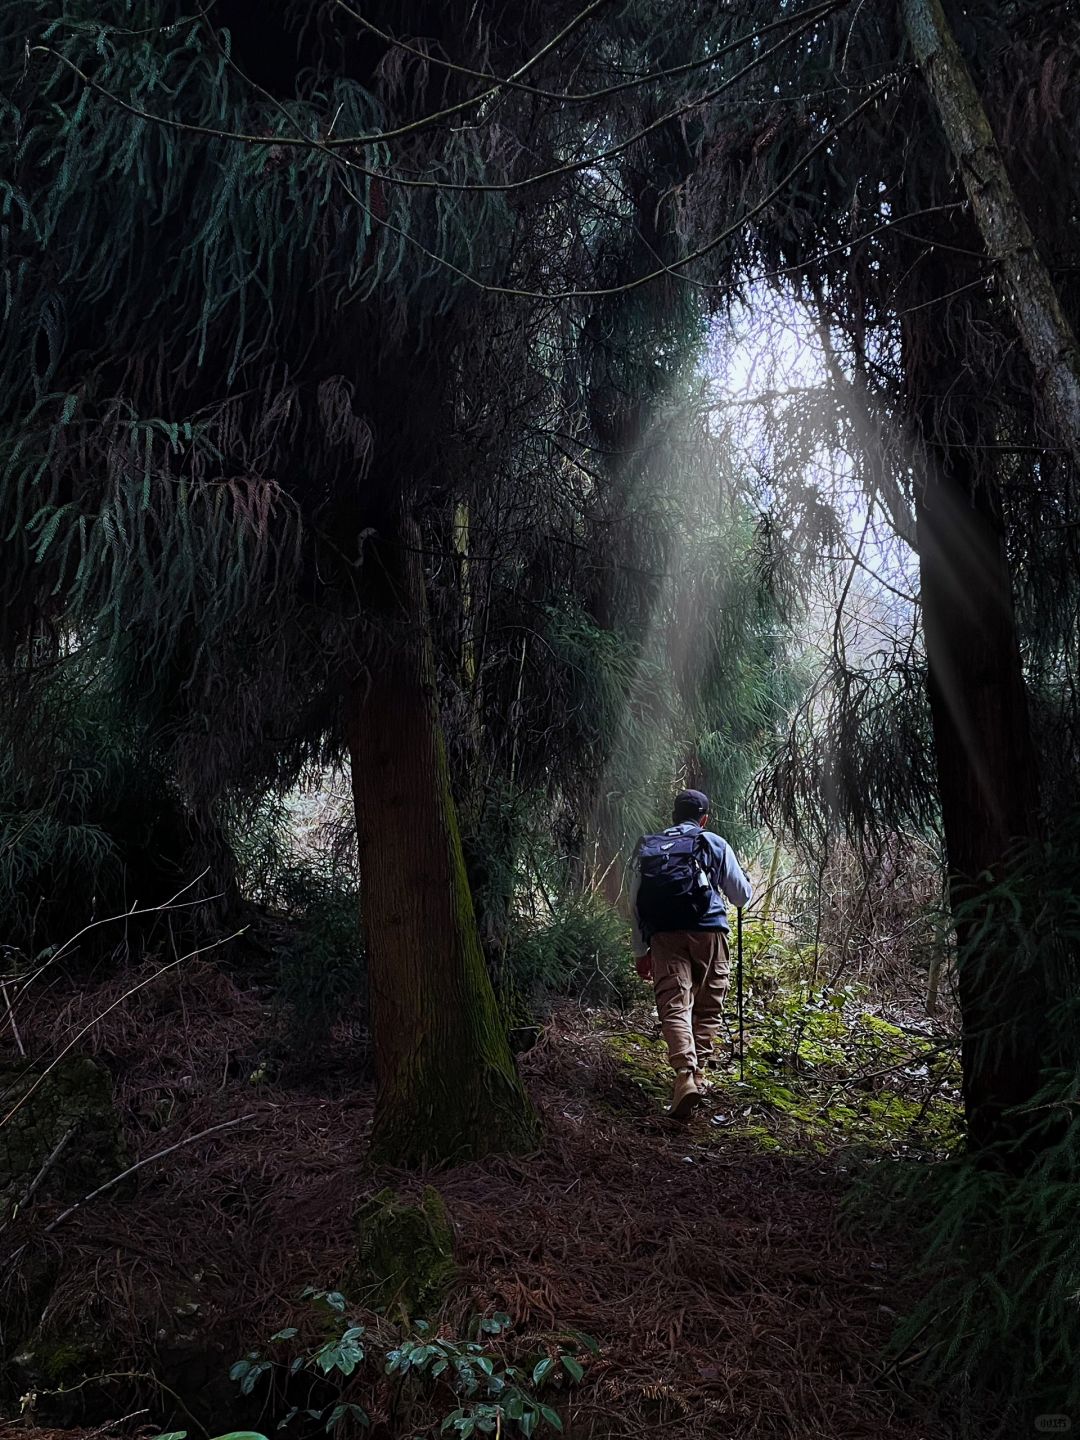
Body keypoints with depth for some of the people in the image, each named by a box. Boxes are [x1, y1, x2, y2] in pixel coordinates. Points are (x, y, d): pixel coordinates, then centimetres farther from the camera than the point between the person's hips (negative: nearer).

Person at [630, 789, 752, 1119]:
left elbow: (636, 902, 14)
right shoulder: (715, 845, 10)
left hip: (666, 936, 0)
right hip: (710, 933, 0)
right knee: (707, 1010, 13)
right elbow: (742, 896, 12)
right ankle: (699, 1073, 13)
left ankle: (685, 1075, -24)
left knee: (674, 1007, -7)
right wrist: (744, 885, 37)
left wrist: (641, 950, 22)